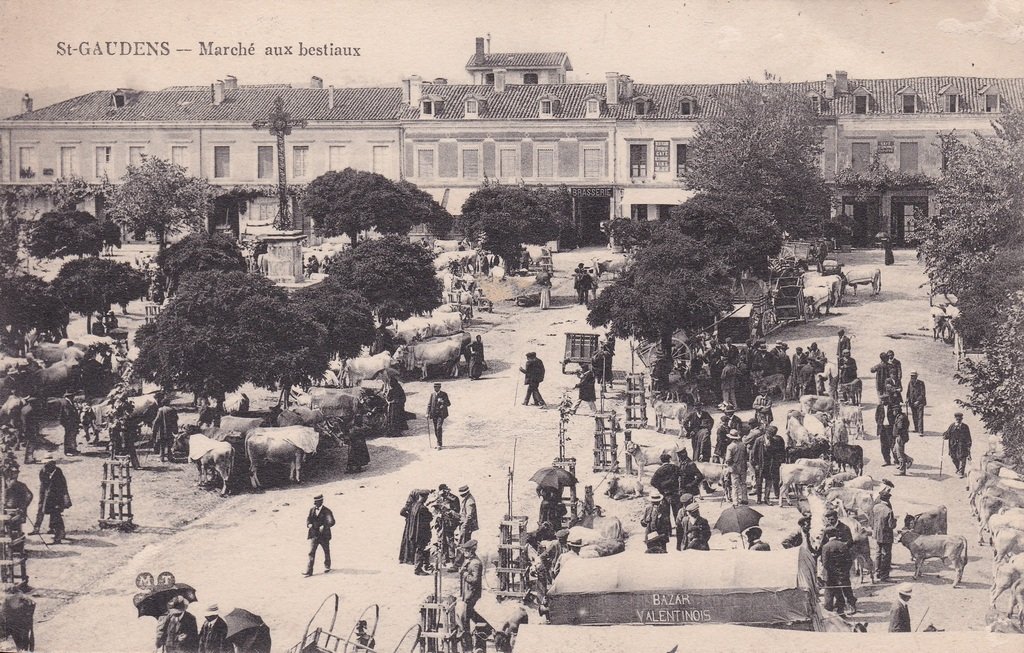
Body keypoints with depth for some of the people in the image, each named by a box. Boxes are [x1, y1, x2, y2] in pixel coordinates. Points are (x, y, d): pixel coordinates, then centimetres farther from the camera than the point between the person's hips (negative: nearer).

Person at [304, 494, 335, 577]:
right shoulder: (312, 510, 5)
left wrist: (324, 527, -35)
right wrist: (309, 525, -22)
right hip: (314, 535, 2)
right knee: (311, 552, -7)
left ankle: (327, 566, 36)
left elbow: (331, 522, -20)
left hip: (324, 535, -2)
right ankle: (309, 571, -10)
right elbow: (308, 519, 0)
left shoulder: (326, 511, -9)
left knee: (326, 552, 14)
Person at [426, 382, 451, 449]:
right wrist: (427, 413, 0)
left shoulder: (444, 394, 0)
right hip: (434, 414, 4)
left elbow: (449, 403, 2)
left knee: (439, 427, -17)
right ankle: (439, 443, 20)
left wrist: (443, 403, -19)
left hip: (441, 414, -4)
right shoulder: (432, 394, 9)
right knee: (435, 429, 6)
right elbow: (429, 404, 10)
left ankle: (439, 444, -16)